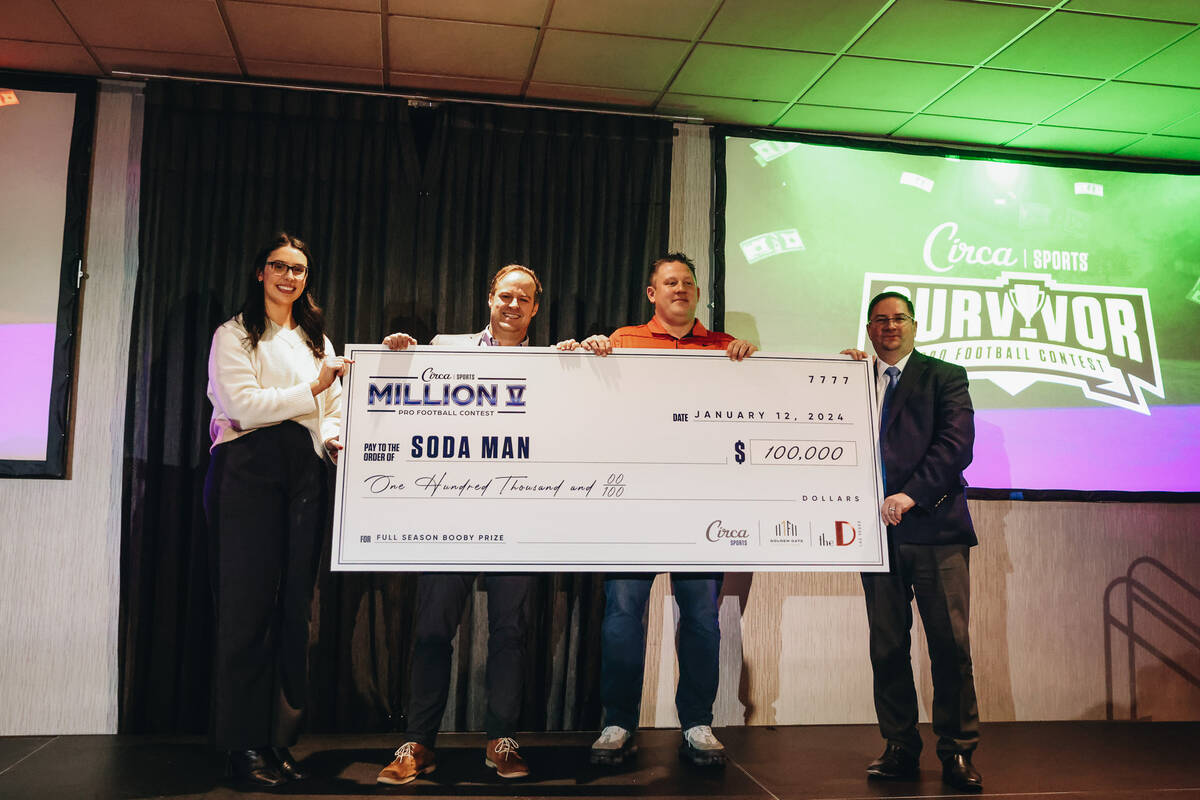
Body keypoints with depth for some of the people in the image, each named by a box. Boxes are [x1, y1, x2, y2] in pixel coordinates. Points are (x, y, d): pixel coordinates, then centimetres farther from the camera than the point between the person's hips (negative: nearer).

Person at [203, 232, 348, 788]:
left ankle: (278, 739, 10)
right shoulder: (234, 336, 7)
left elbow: (333, 408, 21)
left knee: (295, 605, 2)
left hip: (305, 473, 5)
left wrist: (333, 440, 0)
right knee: (249, 603, -6)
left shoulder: (316, 340, 24)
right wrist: (313, 388, -9)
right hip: (250, 469, -5)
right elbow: (245, 405, -7)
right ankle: (244, 745, 2)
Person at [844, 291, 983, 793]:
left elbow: (957, 444, -5)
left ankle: (957, 753, 9)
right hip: (878, 528, 3)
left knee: (950, 643, -3)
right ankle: (900, 749, 15)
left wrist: (911, 493, -15)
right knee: (887, 647, 5)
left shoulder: (945, 377, 9)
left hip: (935, 526, -2)